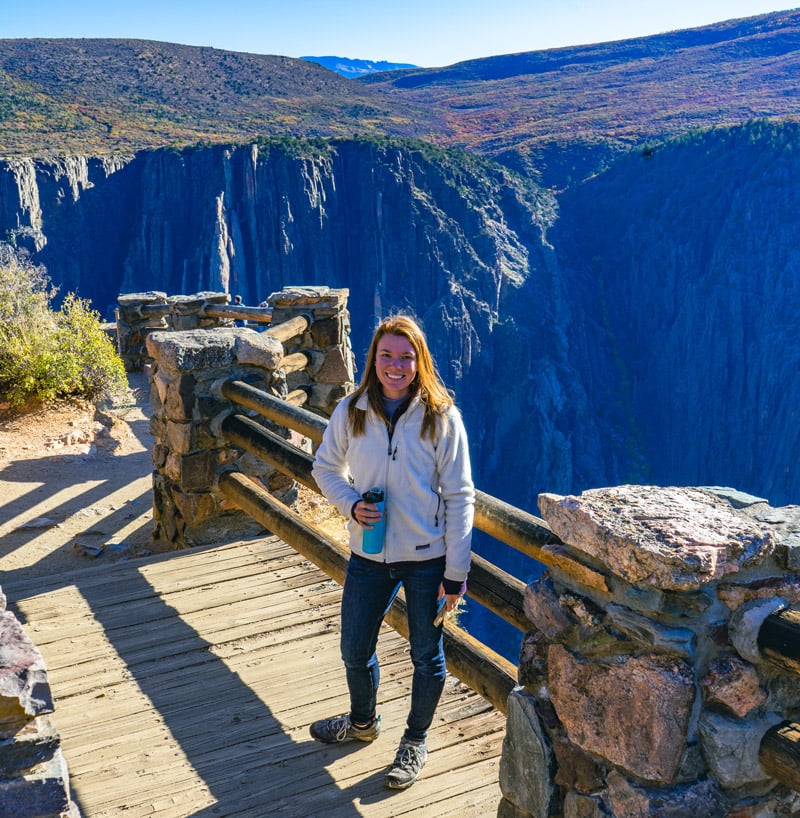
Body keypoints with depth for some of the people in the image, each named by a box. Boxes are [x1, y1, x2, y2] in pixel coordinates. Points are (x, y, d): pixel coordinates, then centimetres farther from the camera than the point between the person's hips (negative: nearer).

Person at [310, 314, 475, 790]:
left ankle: (416, 741, 40)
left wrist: (456, 573, -11)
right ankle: (363, 721, 48)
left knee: (427, 656, 14)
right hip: (369, 556, 3)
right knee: (355, 650, 17)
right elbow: (326, 469, 8)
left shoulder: (442, 418, -14)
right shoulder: (350, 412, -7)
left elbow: (460, 498, -11)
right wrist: (350, 503, -13)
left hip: (427, 560, -2)